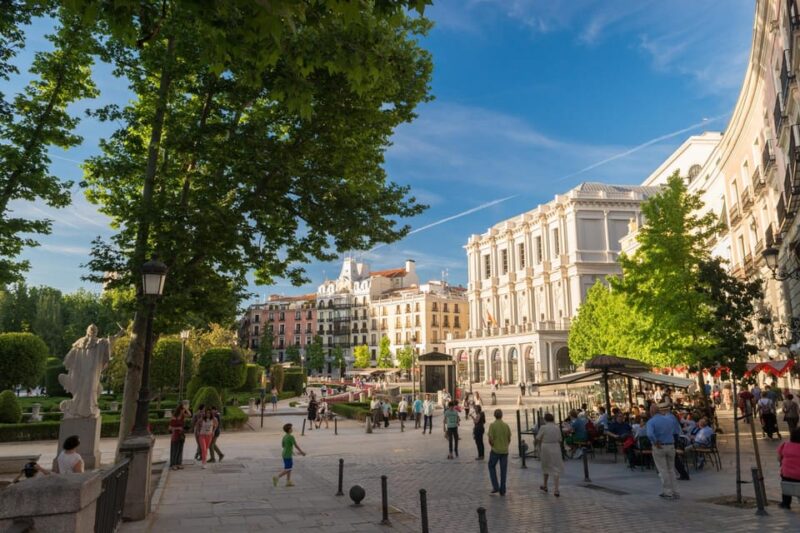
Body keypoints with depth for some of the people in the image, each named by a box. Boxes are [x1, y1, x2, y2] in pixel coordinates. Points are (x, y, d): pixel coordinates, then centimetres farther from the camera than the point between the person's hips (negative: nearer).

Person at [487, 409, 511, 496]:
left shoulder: (492, 425, -11)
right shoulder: (506, 425, -1)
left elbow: (490, 439, -14)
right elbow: (509, 439, 5)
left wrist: (492, 446, 4)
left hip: (495, 450, -3)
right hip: (505, 450, 3)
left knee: (492, 466, 16)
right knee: (503, 470, 9)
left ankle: (495, 486, 7)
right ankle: (502, 490, 12)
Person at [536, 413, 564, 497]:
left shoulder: (543, 428, -9)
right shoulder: (557, 428, -1)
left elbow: (538, 440, -7)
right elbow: (560, 440, 4)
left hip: (545, 448, -1)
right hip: (555, 449, 1)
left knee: (546, 467, 19)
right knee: (556, 469, 4)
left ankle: (544, 486, 35)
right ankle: (555, 490, -2)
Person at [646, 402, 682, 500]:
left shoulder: (651, 421, -11)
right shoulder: (671, 418, -2)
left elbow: (650, 434, -26)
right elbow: (677, 431, 8)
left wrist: (656, 443, -12)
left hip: (659, 447, -3)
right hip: (670, 446, 3)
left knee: (663, 470, 6)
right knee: (671, 469, 16)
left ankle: (668, 492, 8)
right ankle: (674, 491, 21)